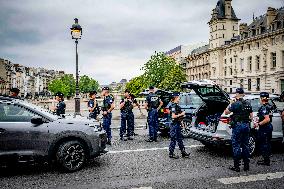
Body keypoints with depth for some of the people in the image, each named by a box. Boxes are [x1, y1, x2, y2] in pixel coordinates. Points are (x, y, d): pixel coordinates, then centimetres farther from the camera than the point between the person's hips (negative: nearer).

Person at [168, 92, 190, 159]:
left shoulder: (176, 105, 14)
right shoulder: (173, 106, -16)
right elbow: (173, 116, -23)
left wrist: (182, 114, 12)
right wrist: (181, 114, -16)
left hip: (178, 124, 10)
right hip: (174, 124, -10)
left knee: (180, 139, 14)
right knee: (173, 139, -2)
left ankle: (183, 152, 21)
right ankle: (171, 154, 7)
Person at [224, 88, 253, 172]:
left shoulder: (235, 104, -12)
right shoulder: (248, 104, 8)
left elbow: (226, 112, -2)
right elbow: (251, 117, 12)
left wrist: (230, 104, 5)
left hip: (238, 126, -6)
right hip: (246, 125, 6)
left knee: (236, 146, 0)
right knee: (245, 145, 13)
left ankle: (236, 166, 3)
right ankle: (246, 165, 19)